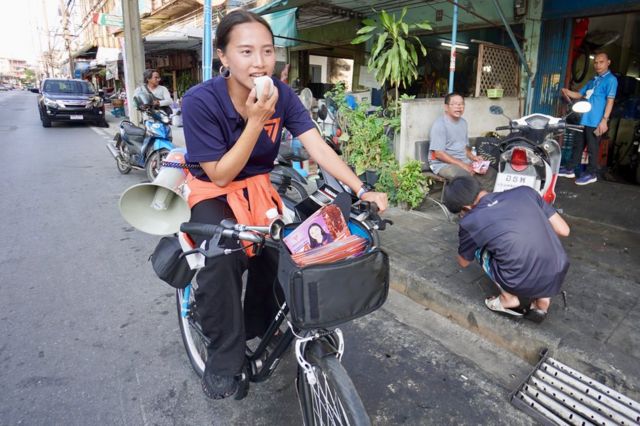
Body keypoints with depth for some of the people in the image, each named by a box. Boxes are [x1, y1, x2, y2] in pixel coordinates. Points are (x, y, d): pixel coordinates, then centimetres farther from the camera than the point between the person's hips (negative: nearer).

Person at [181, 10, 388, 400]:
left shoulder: (282, 94, -11)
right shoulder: (200, 101, -22)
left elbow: (317, 146, -17)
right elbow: (220, 176, -22)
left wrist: (361, 190, -28)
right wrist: (256, 121, -30)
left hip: (259, 187, 4)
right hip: (213, 192, -4)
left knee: (282, 251, -15)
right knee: (222, 256, -31)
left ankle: (258, 330, 15)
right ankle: (224, 356, -7)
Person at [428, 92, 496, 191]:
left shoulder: (463, 122, 15)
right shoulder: (440, 124, -12)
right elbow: (438, 154, -18)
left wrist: (473, 157, 3)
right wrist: (461, 165, -20)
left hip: (464, 161, 8)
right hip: (443, 164, -8)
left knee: (491, 173, -8)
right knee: (466, 177, -34)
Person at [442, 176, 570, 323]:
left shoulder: (470, 222, -5)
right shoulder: (525, 191, 3)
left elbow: (464, 262, 14)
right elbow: (563, 230, 9)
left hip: (523, 286, -4)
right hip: (558, 276, 4)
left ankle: (509, 300, 22)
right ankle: (542, 300, 22)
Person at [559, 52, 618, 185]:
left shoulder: (611, 79, -6)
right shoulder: (593, 80, 18)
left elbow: (610, 101, -12)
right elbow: (579, 95, 21)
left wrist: (604, 120, -20)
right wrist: (567, 91, 0)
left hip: (595, 121, -8)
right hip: (584, 119, 8)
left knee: (592, 148, -1)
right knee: (578, 144, 13)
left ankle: (591, 174, 7)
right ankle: (570, 169, 21)